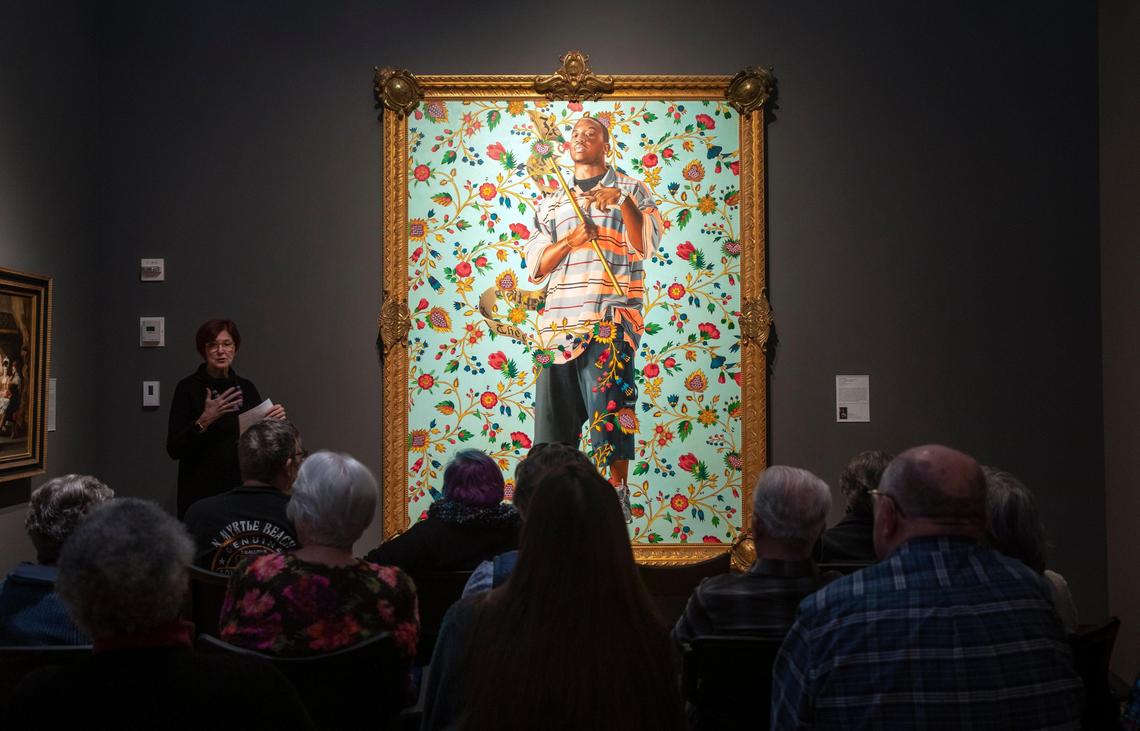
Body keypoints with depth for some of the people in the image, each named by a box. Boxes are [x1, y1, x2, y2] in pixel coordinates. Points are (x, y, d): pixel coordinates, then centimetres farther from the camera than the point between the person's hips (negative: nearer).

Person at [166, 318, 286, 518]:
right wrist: (204, 421, -24)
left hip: (243, 488, 4)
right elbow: (174, 449, -11)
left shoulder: (246, 387, 7)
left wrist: (274, 421, -8)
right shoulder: (188, 388, -5)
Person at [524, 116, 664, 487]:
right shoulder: (551, 203, 22)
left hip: (610, 318, -4)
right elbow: (535, 268, 13)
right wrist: (570, 241, -4)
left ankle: (616, 491, -3)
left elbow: (646, 244, -4)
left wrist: (622, 200, -18)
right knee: (554, 410, 2)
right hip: (559, 318, 4)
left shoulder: (631, 190, 13)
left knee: (610, 405, -11)